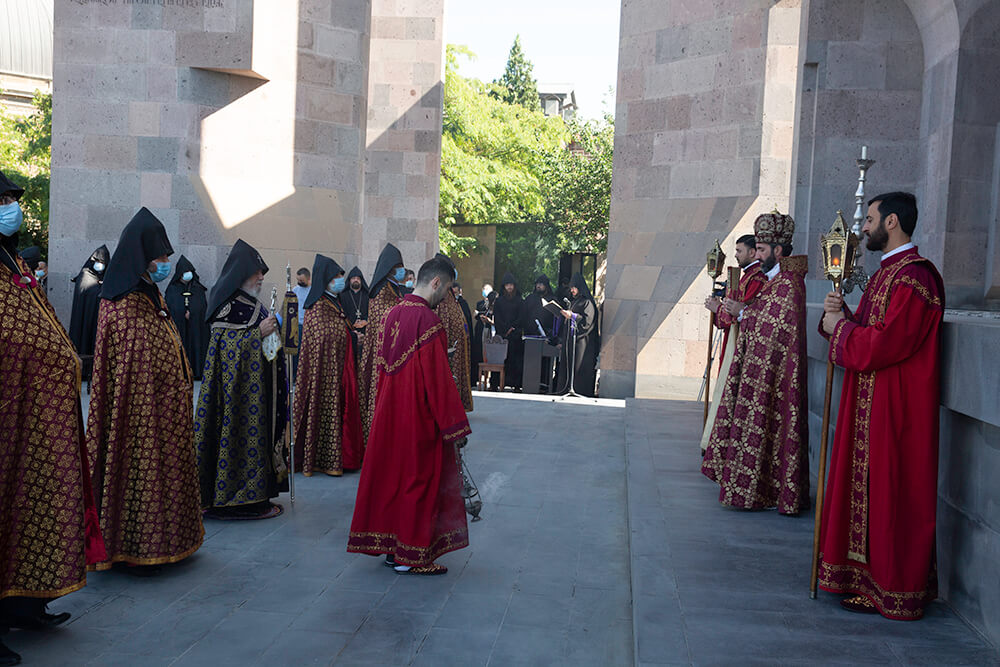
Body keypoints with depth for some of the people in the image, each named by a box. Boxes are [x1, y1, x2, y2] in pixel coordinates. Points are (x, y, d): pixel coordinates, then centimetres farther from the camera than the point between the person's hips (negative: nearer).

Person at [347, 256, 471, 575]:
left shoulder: (393, 314, 7)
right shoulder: (427, 320, -18)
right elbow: (438, 377, -20)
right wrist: (455, 425, -15)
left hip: (390, 414, 8)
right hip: (420, 417, -8)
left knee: (391, 475, 14)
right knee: (418, 478, 2)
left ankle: (391, 547, 24)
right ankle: (411, 555, 10)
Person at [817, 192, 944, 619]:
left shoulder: (914, 276, -18)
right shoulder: (887, 273, 16)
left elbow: (885, 344, -25)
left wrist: (840, 328, -10)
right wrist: (841, 315, 1)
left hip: (896, 410, -10)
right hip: (869, 407, 10)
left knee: (888, 496, -3)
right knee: (864, 488, 14)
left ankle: (893, 591, 8)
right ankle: (865, 576, 23)